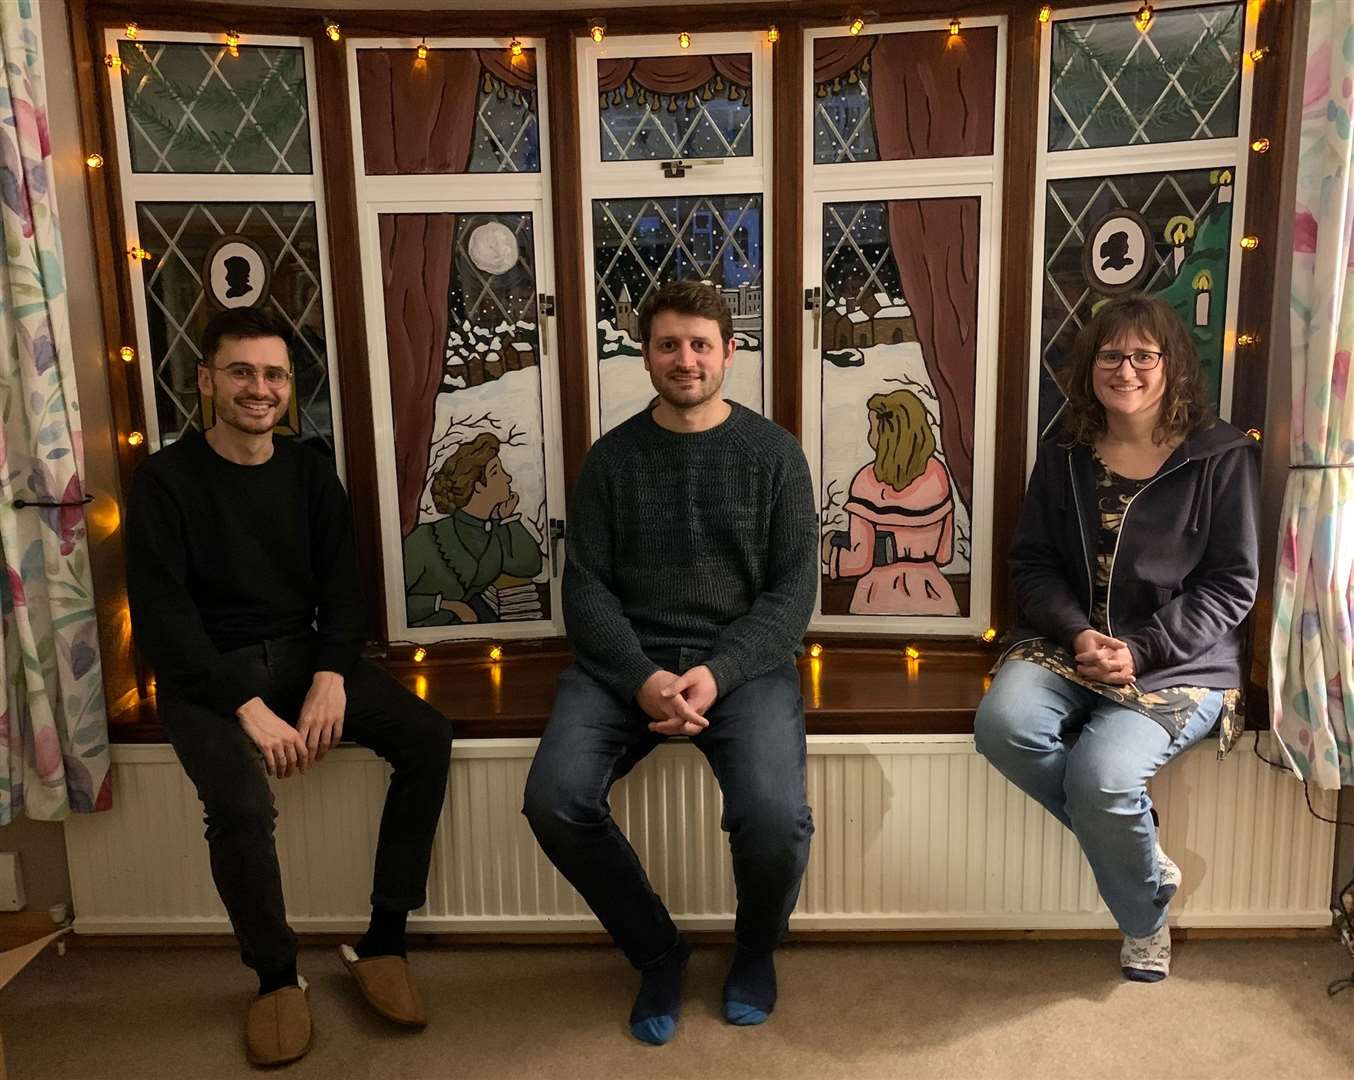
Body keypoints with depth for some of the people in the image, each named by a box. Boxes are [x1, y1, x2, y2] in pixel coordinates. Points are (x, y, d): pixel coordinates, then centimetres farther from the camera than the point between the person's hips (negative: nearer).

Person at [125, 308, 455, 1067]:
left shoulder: (310, 472, 7)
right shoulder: (166, 480, -6)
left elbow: (343, 590, 5)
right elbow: (161, 618, -12)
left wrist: (330, 677, -14)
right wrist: (248, 707, -23)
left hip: (302, 654, 4)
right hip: (207, 672, -4)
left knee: (429, 738, -18)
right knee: (241, 803, -31)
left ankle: (383, 941, -5)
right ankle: (277, 975, -3)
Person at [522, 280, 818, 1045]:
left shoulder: (773, 452, 4)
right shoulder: (612, 457, 7)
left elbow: (794, 589, -1)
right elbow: (586, 586, 2)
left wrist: (719, 672, -16)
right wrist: (641, 678, -15)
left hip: (744, 661, -1)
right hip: (629, 661, 2)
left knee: (775, 818, -27)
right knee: (554, 800, -23)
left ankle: (757, 949, 12)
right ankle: (657, 951, 7)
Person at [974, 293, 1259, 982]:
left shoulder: (1220, 457, -1)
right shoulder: (1062, 458, 9)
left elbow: (1231, 583, -3)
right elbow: (1032, 564, 6)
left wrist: (1142, 650, -16)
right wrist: (1078, 635, -14)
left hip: (1180, 663, -3)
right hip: (1068, 643, 4)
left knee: (1103, 775, -28)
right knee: (1003, 725, -27)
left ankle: (1145, 918, 7)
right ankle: (1145, 859, -3)